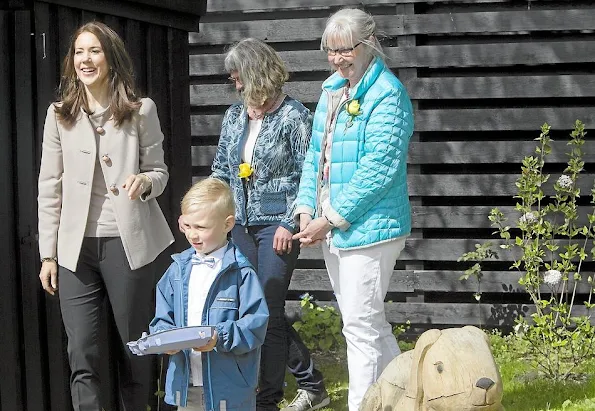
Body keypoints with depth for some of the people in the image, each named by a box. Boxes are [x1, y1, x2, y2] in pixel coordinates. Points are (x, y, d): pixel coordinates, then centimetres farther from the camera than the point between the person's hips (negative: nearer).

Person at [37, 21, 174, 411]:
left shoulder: (141, 110, 1)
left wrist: (144, 181, -17)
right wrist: (48, 254, 4)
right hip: (76, 247, 1)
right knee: (82, 354, -3)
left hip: (128, 242, -1)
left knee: (134, 346, 8)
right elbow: (50, 188, 7)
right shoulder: (59, 114, 5)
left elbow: (159, 170, 8)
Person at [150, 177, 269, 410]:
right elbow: (162, 319, 9)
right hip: (185, 384, 5)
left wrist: (220, 338, -26)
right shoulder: (178, 270, 7)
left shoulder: (240, 273, -9)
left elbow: (256, 323, -14)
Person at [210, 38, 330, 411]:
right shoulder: (234, 116, 10)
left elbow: (306, 176, -10)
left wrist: (289, 224, -16)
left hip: (277, 227, -7)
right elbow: (221, 168, 16)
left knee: (269, 310, -5)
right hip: (241, 226, 7)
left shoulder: (294, 116, -8)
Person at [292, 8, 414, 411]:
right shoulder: (333, 90, 12)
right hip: (333, 230, 9)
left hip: (369, 229, -9)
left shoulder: (387, 94, -14)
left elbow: (377, 169, -20)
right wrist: (307, 210, 2)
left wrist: (331, 220, -18)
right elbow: (316, 155, 15)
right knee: (370, 322, 16)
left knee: (361, 326, -5)